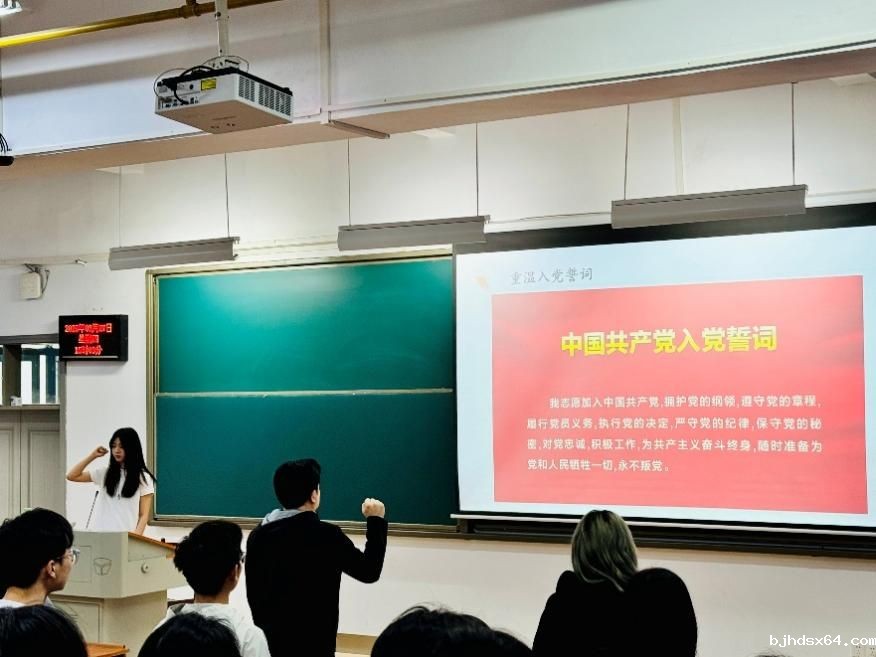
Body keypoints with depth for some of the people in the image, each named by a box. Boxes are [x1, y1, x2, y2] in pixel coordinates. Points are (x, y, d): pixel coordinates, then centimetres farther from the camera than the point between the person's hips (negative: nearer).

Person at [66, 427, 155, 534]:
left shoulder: (143, 477, 1)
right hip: (99, 533, 3)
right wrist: (93, 456, 6)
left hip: (126, 536, -3)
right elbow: (71, 476, 10)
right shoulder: (105, 472, 11)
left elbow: (144, 515, -1)